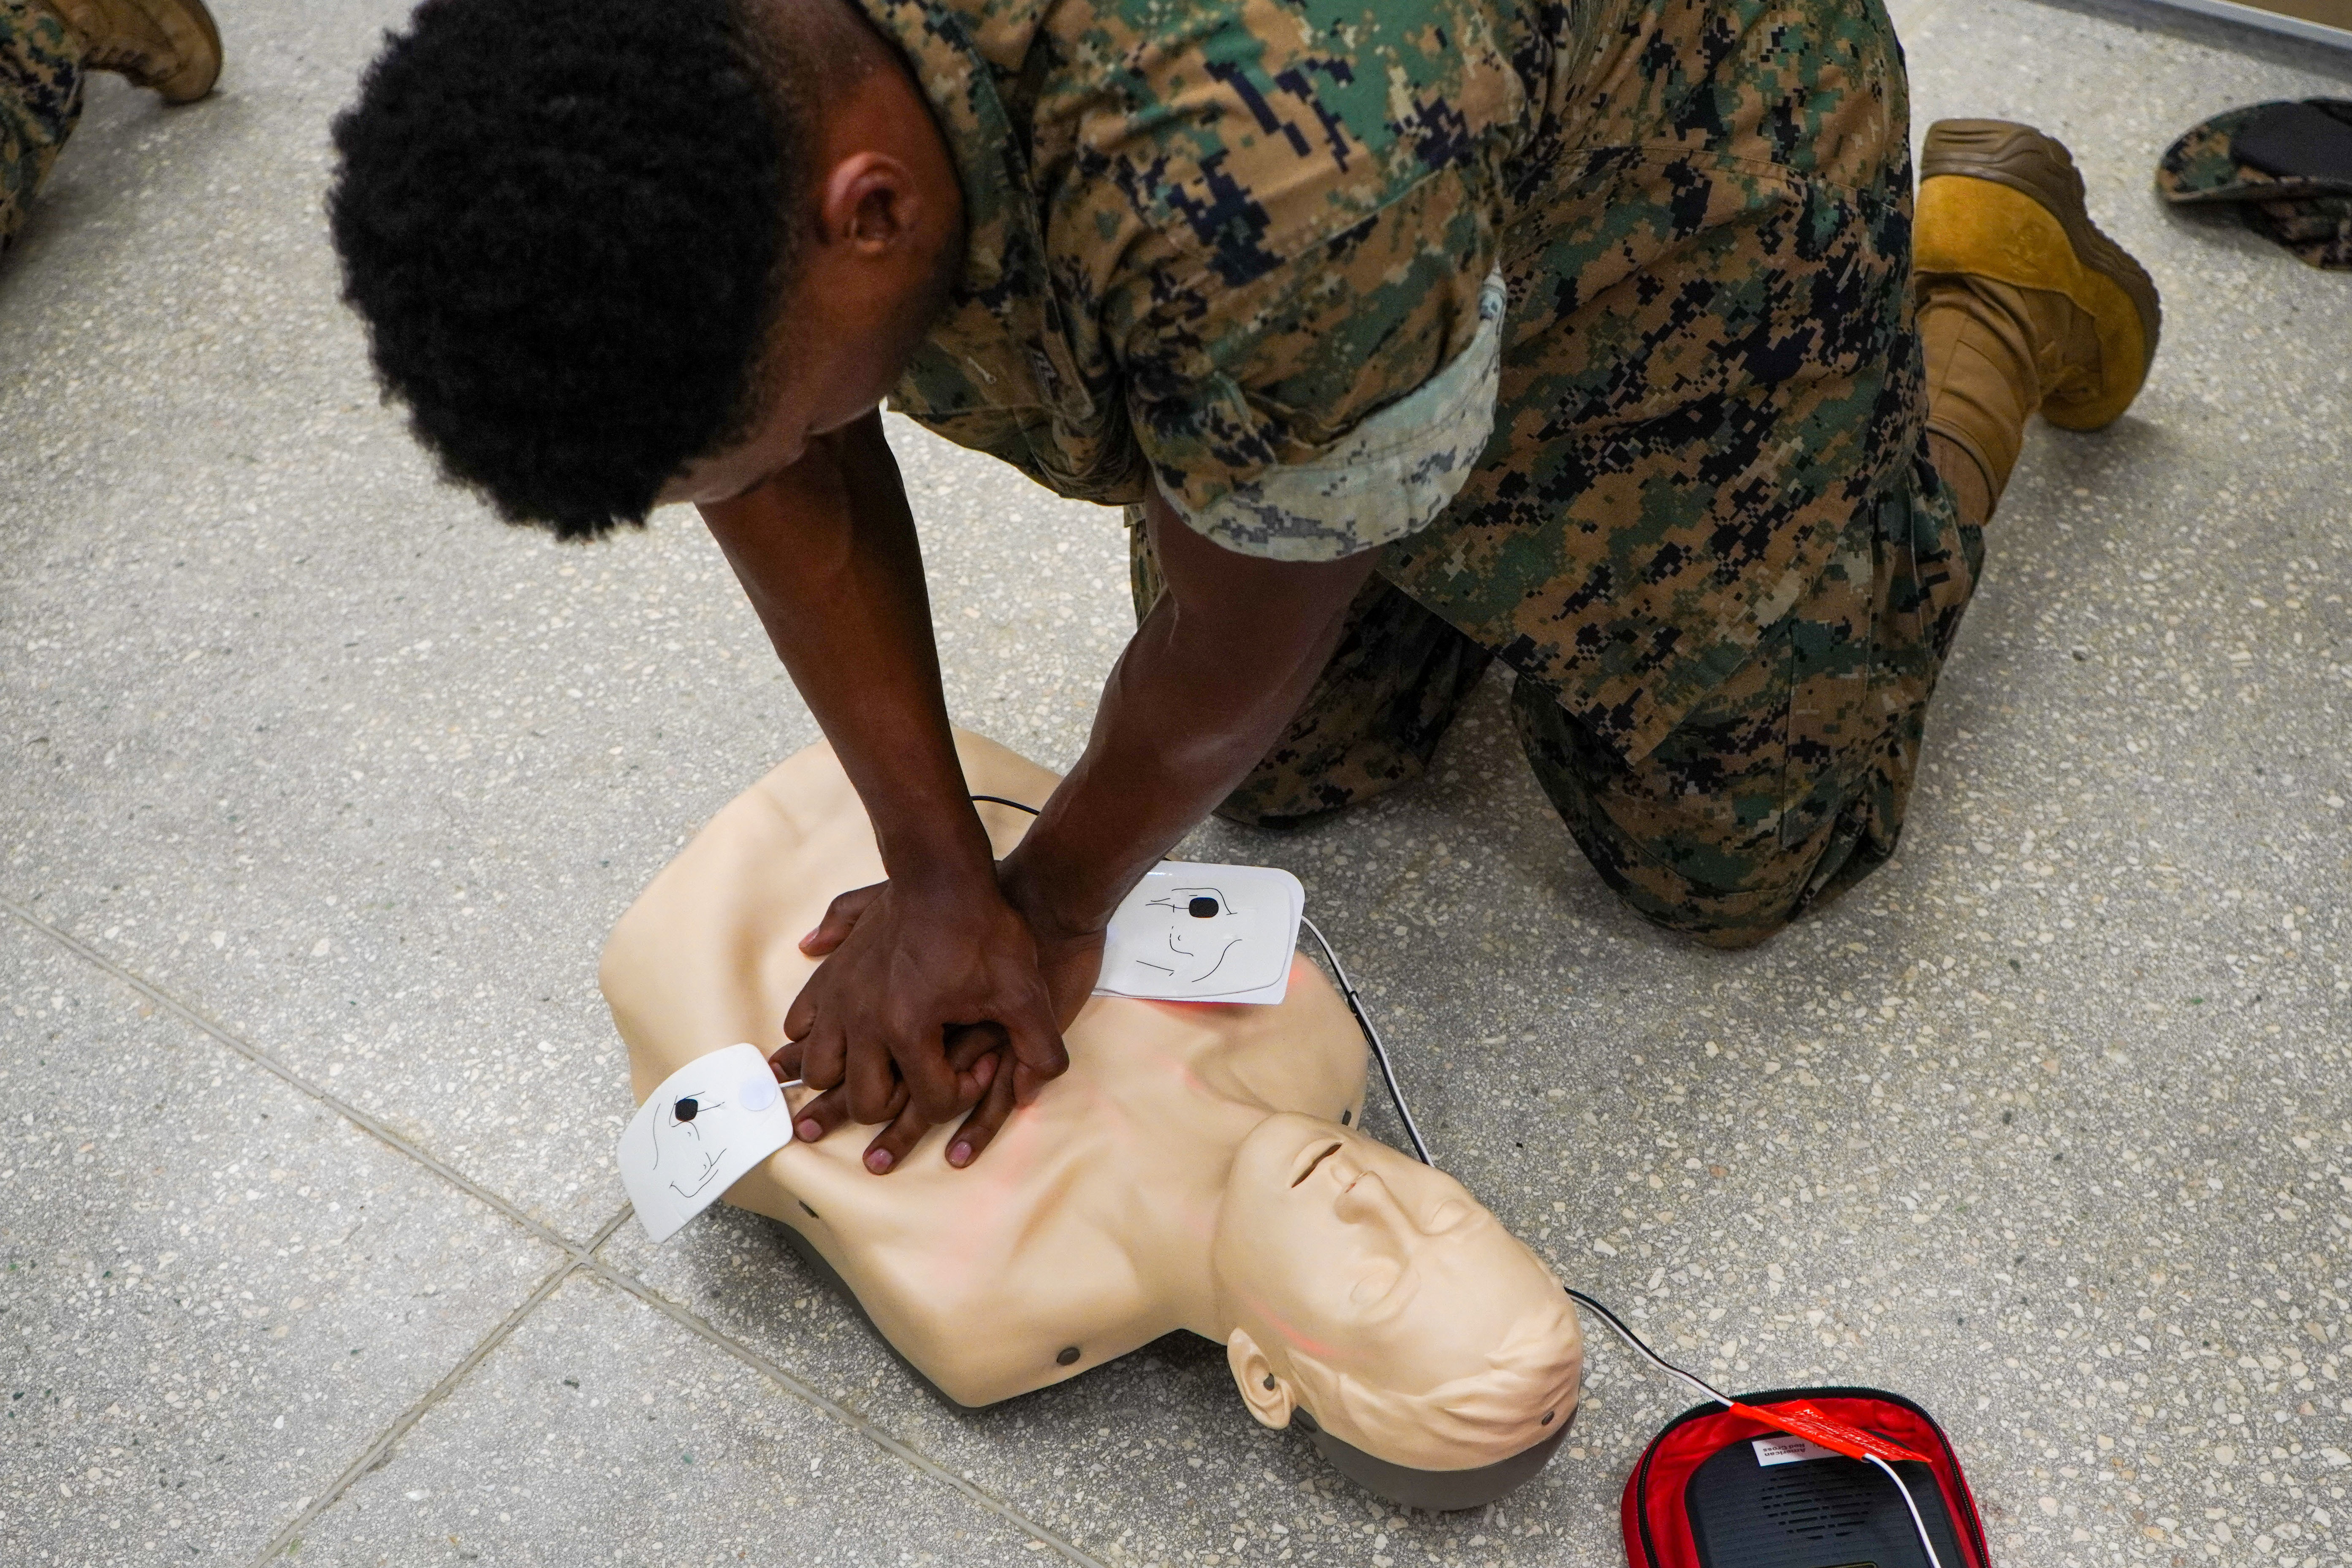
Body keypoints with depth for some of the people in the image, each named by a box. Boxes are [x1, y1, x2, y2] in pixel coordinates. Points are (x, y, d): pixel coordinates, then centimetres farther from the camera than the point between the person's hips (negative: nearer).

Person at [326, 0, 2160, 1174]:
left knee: (1729, 849, 8)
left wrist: (1049, 907, -12)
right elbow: (795, 486, -13)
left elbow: (1241, 645, -28)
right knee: (1290, 772, 11)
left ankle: (1994, 276, 24)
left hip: (1678, 165, -5)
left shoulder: (1274, 194, -48)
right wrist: (936, 872, -15)